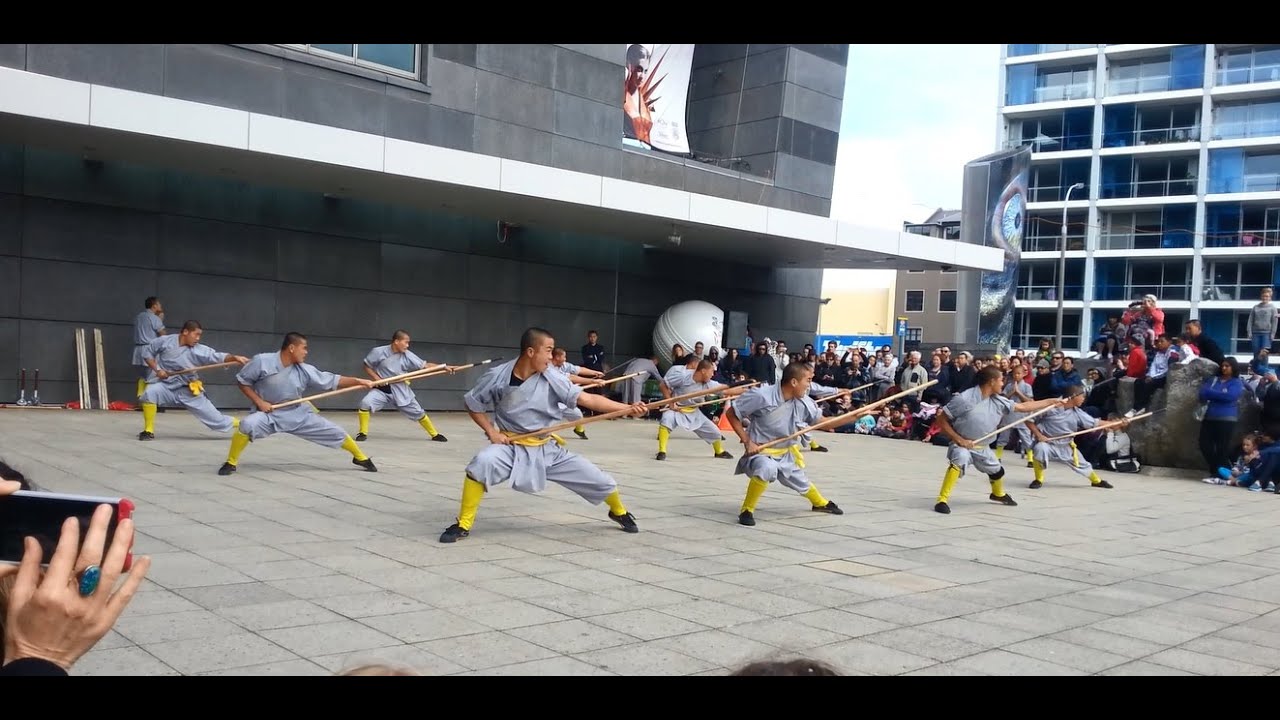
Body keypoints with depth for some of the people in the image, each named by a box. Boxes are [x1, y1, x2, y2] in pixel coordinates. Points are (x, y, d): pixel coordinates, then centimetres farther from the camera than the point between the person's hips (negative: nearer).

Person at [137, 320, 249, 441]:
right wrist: (157, 369, -11)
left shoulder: (199, 350, -13)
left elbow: (219, 357, -24)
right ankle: (148, 431, -14)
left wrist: (235, 358, -44)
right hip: (167, 386, 0)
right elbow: (147, 352, 3)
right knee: (149, 393, -32)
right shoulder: (164, 341, -10)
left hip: (189, 391, 0)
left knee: (216, 419, 0)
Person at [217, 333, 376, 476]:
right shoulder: (262, 361, -18)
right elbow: (242, 381, -7)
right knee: (247, 425, -37)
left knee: (336, 433, 4)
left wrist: (358, 381, -16)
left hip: (298, 414, 4)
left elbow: (333, 380, -8)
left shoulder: (304, 370, -10)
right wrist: (258, 401, -17)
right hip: (269, 413, -3)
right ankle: (231, 463, -13)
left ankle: (360, 457, 31)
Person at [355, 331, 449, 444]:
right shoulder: (379, 352, -13)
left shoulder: (407, 355, -9)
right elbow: (367, 366, -1)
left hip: (401, 391, 2)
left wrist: (443, 367, -21)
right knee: (365, 403, -25)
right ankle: (363, 433, -6)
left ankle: (434, 434, 28)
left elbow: (425, 365, -10)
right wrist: (376, 378, -16)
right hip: (382, 389, -2)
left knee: (418, 412, 7)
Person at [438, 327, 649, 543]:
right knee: (482, 463, -36)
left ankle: (619, 511, 38)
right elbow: (472, 404, 0)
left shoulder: (552, 378, -11)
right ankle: (463, 524, -17)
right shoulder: (498, 377, -14)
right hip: (511, 447, -2)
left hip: (547, 449, 2)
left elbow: (587, 399, -16)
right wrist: (491, 431, -13)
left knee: (599, 480, 2)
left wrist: (627, 408, -26)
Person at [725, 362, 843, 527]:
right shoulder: (761, 396, -26)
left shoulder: (803, 402, -9)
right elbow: (731, 414, -16)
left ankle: (821, 503, 61)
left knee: (802, 483, 25)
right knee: (767, 469, -39)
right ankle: (747, 510, -19)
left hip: (785, 454, 6)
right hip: (761, 452, -6)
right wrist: (747, 441, -20)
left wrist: (852, 418, -7)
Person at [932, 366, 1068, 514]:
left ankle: (998, 494, 58)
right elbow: (940, 420, -19)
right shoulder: (964, 399, -24)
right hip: (962, 444, -7)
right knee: (959, 461, -37)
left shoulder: (998, 402, -6)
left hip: (981, 447, 7)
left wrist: (1052, 401, 8)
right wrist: (958, 439, -26)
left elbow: (1024, 407, 6)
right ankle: (942, 500, -32)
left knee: (997, 471, 22)